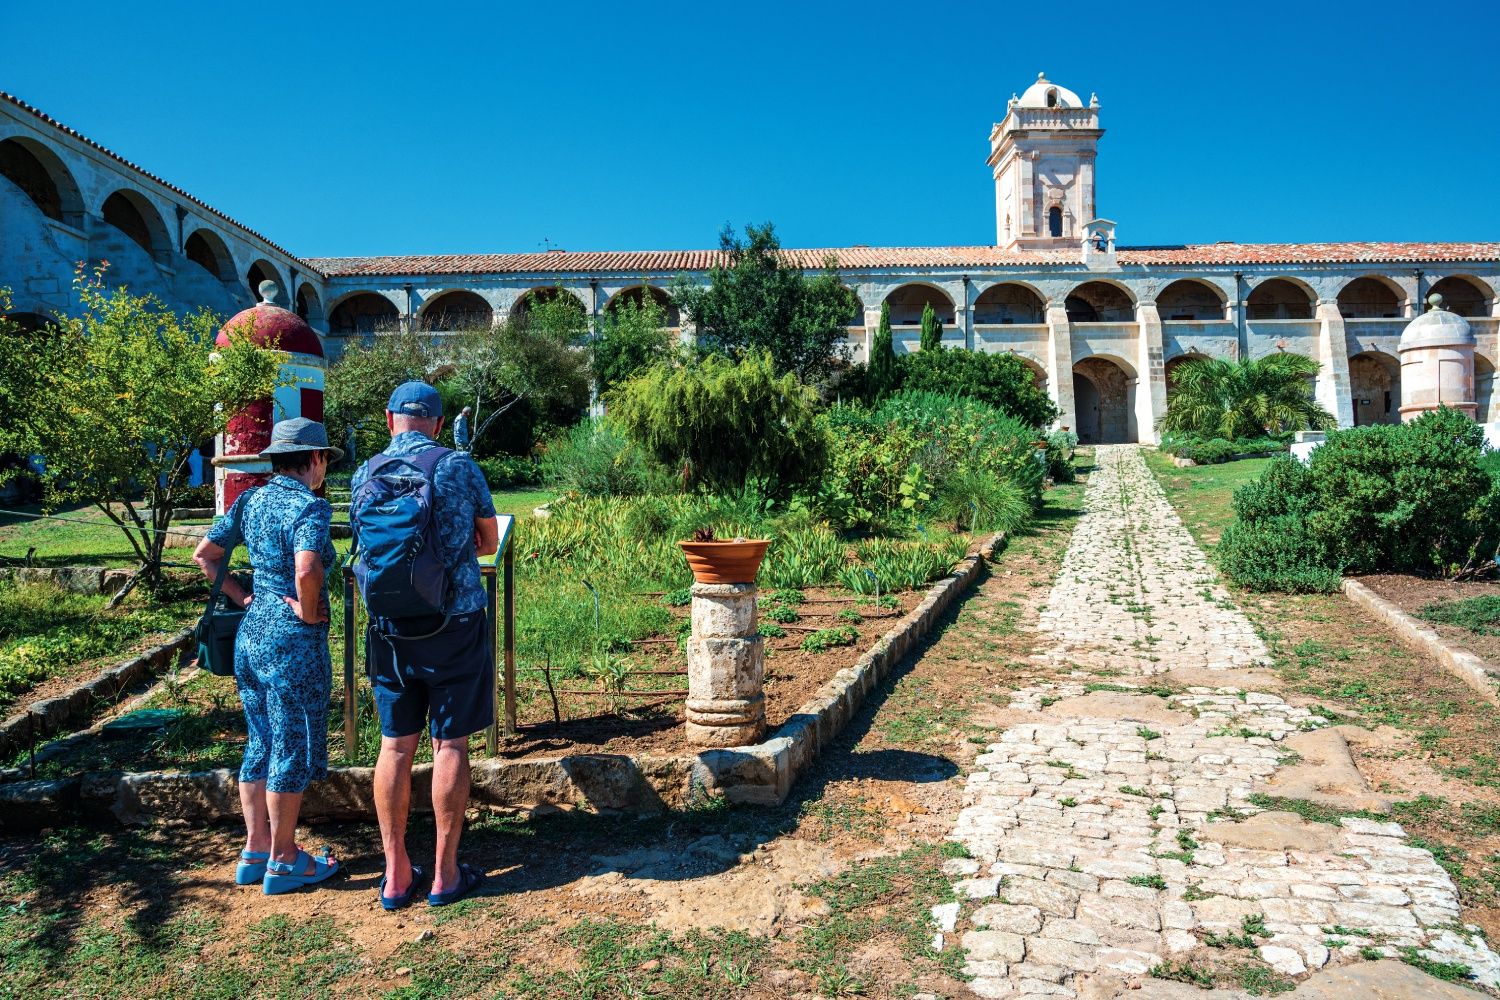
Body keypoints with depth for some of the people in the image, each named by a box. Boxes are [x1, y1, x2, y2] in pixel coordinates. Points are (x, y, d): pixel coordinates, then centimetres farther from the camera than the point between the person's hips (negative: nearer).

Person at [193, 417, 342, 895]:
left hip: (251, 632, 8)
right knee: (292, 751, 5)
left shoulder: (252, 500, 7)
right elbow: (307, 571, -33)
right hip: (292, 640, -8)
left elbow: (203, 555, 13)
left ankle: (254, 852, 28)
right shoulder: (310, 506, -17)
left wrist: (242, 597, 11)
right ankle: (283, 861, 17)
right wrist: (308, 611, -16)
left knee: (260, 744, 18)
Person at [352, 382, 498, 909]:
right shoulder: (459, 467, -5)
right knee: (449, 746, 5)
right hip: (454, 625, -3)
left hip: (390, 629, 3)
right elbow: (490, 543, 5)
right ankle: (445, 874, 14)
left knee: (395, 746, 11)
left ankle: (396, 874, 19)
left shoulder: (363, 475, 3)